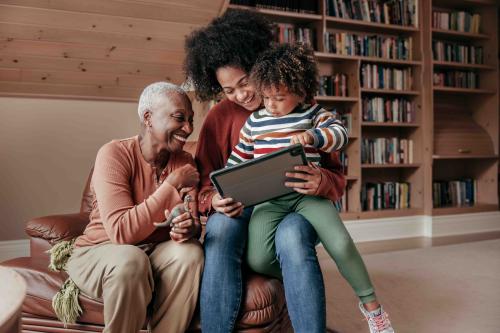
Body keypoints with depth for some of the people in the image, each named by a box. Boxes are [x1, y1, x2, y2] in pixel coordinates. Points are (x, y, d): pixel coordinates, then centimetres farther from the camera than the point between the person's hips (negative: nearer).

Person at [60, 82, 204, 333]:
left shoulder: (184, 161, -2)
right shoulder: (114, 154, -18)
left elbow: (193, 222, -7)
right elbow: (121, 231, -28)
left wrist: (190, 228, -32)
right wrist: (171, 185, -28)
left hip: (156, 253, 4)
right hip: (100, 252, -3)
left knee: (190, 252, -26)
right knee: (130, 260, -35)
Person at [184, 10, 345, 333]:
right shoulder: (219, 118, 5)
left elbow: (337, 176, 3)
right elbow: (205, 185, 5)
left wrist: (322, 182, -22)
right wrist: (215, 200, -19)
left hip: (295, 208, -1)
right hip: (240, 211, 1)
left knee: (291, 236, -36)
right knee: (220, 227, -34)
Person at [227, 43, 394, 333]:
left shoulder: (312, 114, 7)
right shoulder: (254, 122, 12)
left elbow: (341, 133, -7)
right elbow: (236, 161, 18)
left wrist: (313, 136, -24)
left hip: (307, 194, -1)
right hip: (268, 199, 2)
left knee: (342, 245, -20)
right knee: (257, 259, -21)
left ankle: (371, 303, 9)